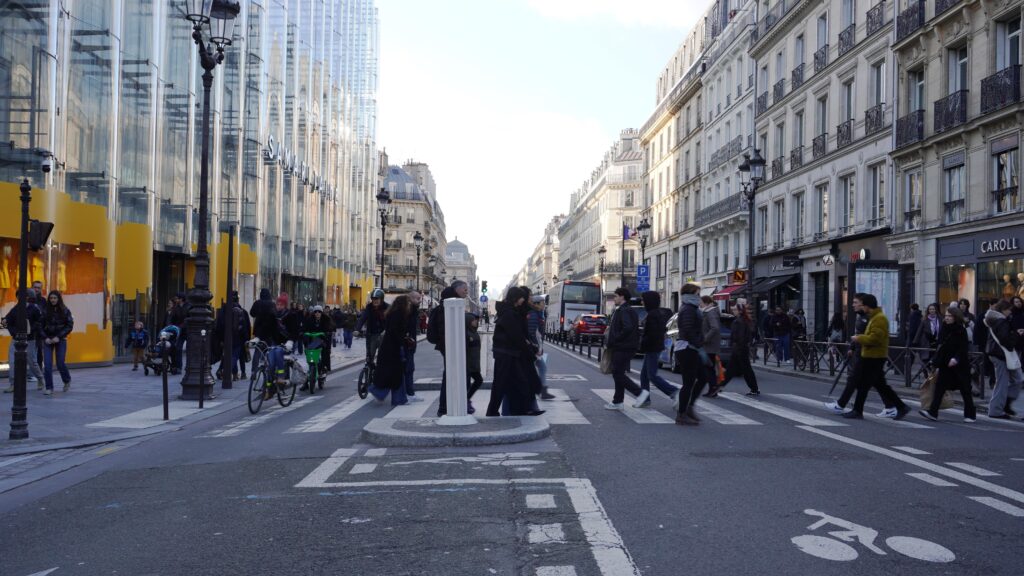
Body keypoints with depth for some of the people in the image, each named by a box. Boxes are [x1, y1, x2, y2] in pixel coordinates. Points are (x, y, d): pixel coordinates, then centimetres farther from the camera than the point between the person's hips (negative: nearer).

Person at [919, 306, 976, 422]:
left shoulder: (961, 330, -9)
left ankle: (970, 415, 16)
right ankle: (932, 412, -5)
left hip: (959, 365, -6)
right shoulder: (945, 329, 10)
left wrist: (956, 359, -28)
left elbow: (963, 348, -16)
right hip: (945, 364, 6)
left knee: (965, 390, 5)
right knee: (939, 387, -2)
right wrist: (935, 361, 13)